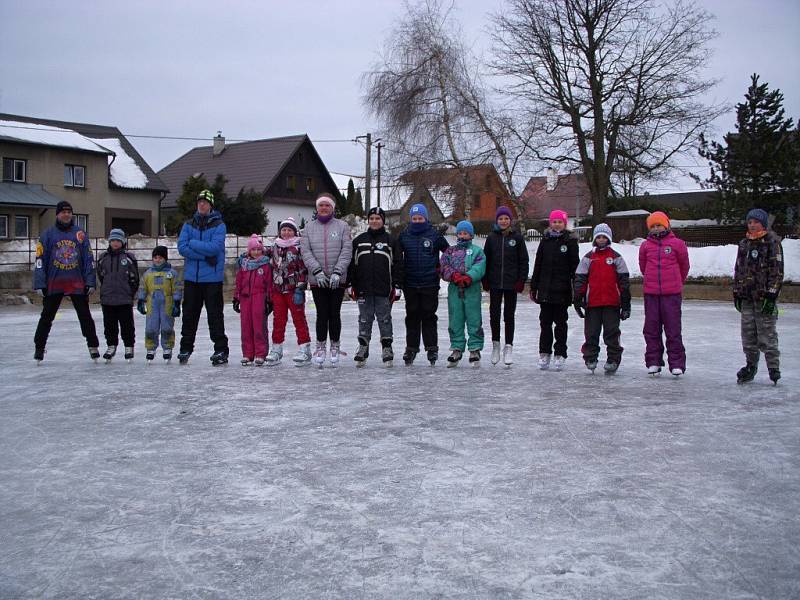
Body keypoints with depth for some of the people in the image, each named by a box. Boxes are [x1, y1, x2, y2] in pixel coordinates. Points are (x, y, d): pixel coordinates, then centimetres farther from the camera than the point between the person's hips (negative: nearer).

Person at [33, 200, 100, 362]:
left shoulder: (80, 233, 4)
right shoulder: (48, 234, 1)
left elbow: (88, 259, 5)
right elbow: (40, 260, -1)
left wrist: (90, 282, -1)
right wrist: (40, 284, -7)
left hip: (77, 283, 1)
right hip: (54, 283, 0)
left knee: (85, 316, 5)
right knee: (47, 317, 7)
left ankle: (93, 346, 14)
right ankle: (39, 347, 18)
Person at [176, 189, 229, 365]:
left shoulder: (218, 225, -1)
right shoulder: (189, 224, 11)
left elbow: (215, 247, -16)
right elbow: (182, 247, -3)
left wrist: (192, 243, -9)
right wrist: (205, 256, -13)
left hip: (212, 278, -4)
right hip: (191, 276, 4)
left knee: (215, 314, -4)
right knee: (189, 314, 10)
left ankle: (221, 350, 1)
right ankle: (185, 349, 21)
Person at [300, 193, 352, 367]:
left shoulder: (342, 226, 4)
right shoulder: (309, 227, 8)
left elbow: (346, 251, -4)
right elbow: (306, 251, -1)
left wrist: (337, 272, -15)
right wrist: (317, 271, -13)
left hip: (338, 279, -1)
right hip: (317, 280, 1)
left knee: (334, 314, 4)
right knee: (322, 314, 1)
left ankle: (335, 348, 17)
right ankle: (320, 348, 12)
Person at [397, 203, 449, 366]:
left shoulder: (435, 234, 1)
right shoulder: (404, 235, 6)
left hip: (430, 283, -2)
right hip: (410, 284, 2)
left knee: (429, 316, 3)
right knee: (412, 317, 7)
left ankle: (432, 348, 10)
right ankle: (411, 348, 13)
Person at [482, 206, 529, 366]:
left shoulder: (517, 237, 2)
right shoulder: (492, 237, 6)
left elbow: (524, 261, 3)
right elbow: (486, 259, 8)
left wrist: (521, 280, -5)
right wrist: (485, 280, 1)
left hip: (511, 284, -1)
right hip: (495, 283, 1)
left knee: (509, 316, 4)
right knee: (494, 315, 3)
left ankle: (508, 348, 10)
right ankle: (496, 345, 18)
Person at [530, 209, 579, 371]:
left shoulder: (570, 241, 0)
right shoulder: (545, 241, 9)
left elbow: (574, 266, -1)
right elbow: (538, 265, 11)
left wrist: (576, 288, -7)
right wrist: (533, 287, 9)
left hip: (562, 290, -3)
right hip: (545, 289, 3)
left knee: (560, 322, 4)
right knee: (545, 322, 6)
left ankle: (560, 355, 10)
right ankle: (544, 353, 14)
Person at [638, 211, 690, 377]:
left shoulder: (677, 244, 0)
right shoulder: (645, 246, 6)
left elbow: (684, 266, 12)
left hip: (672, 293, -2)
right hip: (651, 293, 3)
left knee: (673, 329, -1)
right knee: (651, 329, 6)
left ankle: (677, 363, 4)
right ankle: (653, 362, 14)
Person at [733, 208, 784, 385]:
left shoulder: (772, 243, -5)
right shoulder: (744, 244, 14)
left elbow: (777, 271, -10)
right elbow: (738, 269, 20)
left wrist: (771, 295, -15)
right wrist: (736, 293, 16)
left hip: (764, 297, -6)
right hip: (747, 297, 6)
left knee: (767, 335, -6)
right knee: (748, 335, 9)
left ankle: (774, 368, 2)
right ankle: (750, 366, 19)